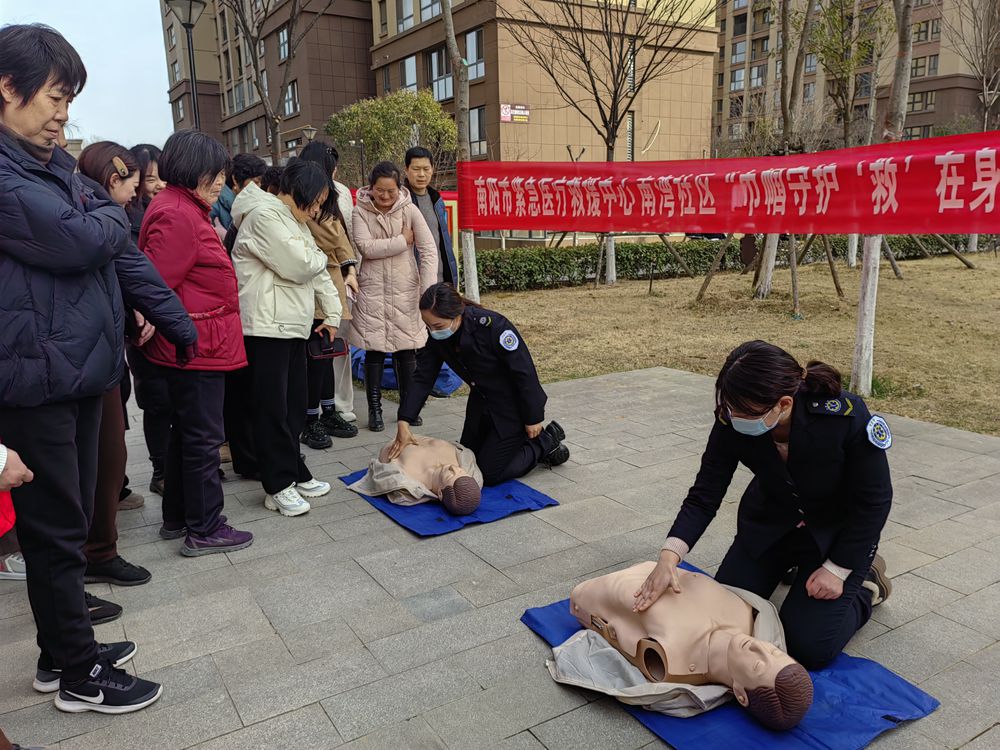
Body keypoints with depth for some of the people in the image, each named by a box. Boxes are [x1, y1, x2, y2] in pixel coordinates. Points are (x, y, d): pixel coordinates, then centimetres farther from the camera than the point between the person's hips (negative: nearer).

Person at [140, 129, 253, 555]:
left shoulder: (185, 209, 15)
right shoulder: (177, 216, -18)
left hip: (198, 345, 11)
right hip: (197, 346, -11)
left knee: (186, 432, 18)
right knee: (203, 436, -1)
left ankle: (177, 517, 30)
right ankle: (203, 530, 10)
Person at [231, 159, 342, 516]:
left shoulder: (295, 222, 20)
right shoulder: (264, 216, -12)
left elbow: (318, 271, 22)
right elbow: (300, 266, -18)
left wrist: (331, 313, 17)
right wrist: (318, 256, 4)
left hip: (294, 325, 9)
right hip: (267, 326, -9)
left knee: (294, 406, 12)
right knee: (272, 408, -3)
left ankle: (294, 473, 23)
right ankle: (278, 486, 6)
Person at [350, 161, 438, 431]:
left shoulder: (409, 210, -2)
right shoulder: (360, 212, -1)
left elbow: (429, 249, -6)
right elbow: (367, 247, -14)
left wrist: (428, 290, -14)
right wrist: (403, 240, -10)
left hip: (405, 290, 1)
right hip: (372, 290, 0)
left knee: (407, 348, 6)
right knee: (374, 349, 3)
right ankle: (374, 409, 15)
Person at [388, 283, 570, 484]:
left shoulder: (492, 326, -33)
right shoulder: (438, 337, -13)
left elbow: (524, 372, -26)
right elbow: (422, 379, -10)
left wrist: (533, 419, -17)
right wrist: (404, 422, -21)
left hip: (513, 407, -7)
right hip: (481, 405, 8)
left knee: (490, 474, -4)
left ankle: (546, 442, 13)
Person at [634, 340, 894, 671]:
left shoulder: (847, 417, -35)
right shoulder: (733, 421, -26)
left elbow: (873, 502, -20)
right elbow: (704, 495, -19)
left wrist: (837, 569, -18)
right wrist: (669, 557, -32)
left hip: (837, 531, -3)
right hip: (770, 524, 4)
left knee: (809, 649, -12)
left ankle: (864, 582, 17)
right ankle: (788, 565, 27)